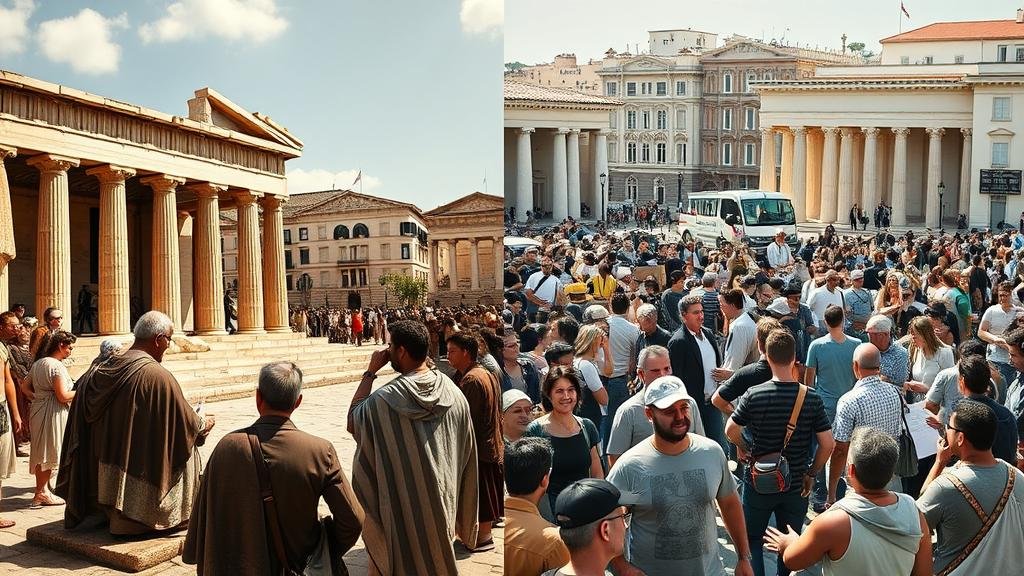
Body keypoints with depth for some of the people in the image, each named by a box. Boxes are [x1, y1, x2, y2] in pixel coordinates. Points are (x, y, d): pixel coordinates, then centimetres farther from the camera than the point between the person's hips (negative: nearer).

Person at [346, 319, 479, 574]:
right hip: (442, 502, 4)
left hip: (401, 508, -4)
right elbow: (467, 454, 0)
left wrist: (370, 372, -3)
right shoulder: (454, 394, -8)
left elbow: (353, 420, -1)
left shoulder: (383, 400, -21)